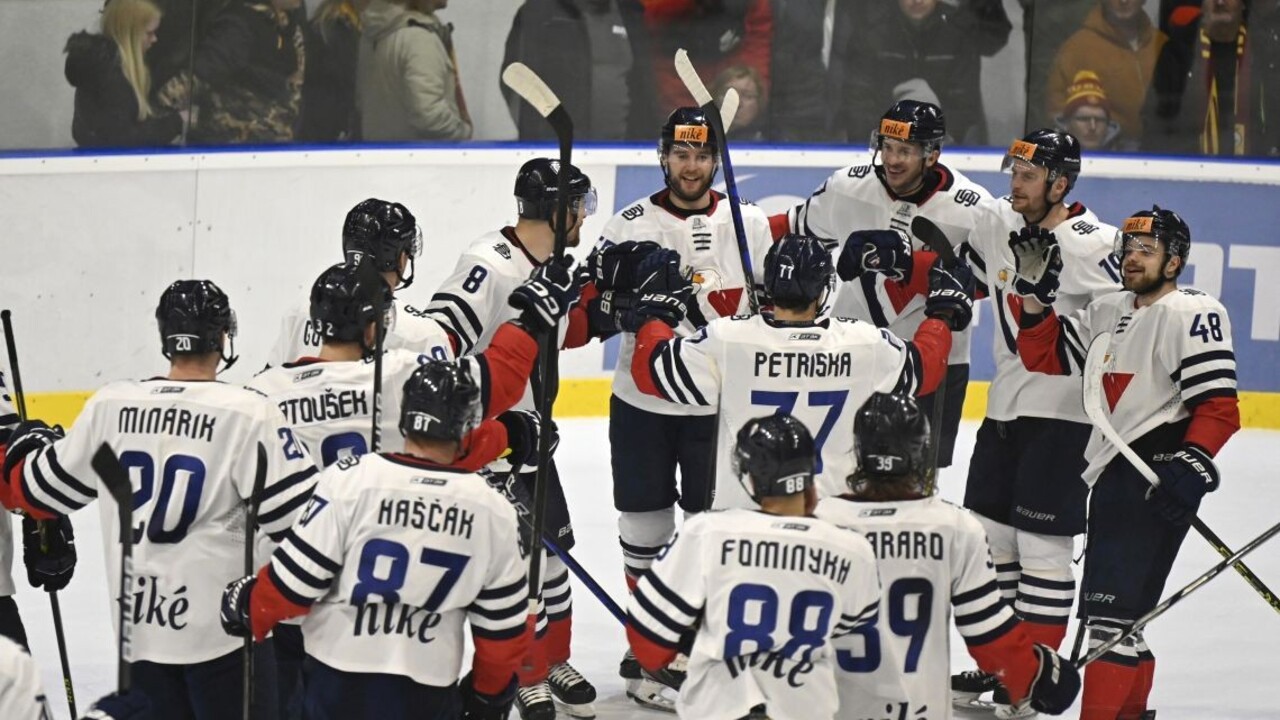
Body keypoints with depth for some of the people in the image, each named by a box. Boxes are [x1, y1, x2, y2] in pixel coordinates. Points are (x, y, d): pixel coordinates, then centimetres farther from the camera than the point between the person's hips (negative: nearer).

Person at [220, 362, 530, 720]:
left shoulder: (352, 479, -14)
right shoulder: (493, 512, -5)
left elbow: (296, 576, -10)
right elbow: (501, 624, 2)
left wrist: (247, 607, 10)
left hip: (338, 681, -1)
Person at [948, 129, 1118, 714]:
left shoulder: (1091, 245, -17)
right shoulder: (997, 226, 5)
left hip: (1062, 413, -8)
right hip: (1003, 403, 8)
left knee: (1041, 543, -5)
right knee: (988, 532, 12)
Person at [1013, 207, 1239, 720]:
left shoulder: (1194, 313, -10)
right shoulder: (1107, 312, 16)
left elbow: (1218, 406, -16)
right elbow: (1046, 359, 16)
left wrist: (1191, 464, -26)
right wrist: (1036, 295, 4)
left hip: (1159, 479, -9)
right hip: (1114, 474, 9)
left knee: (1112, 605, -16)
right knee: (1114, 604, 17)